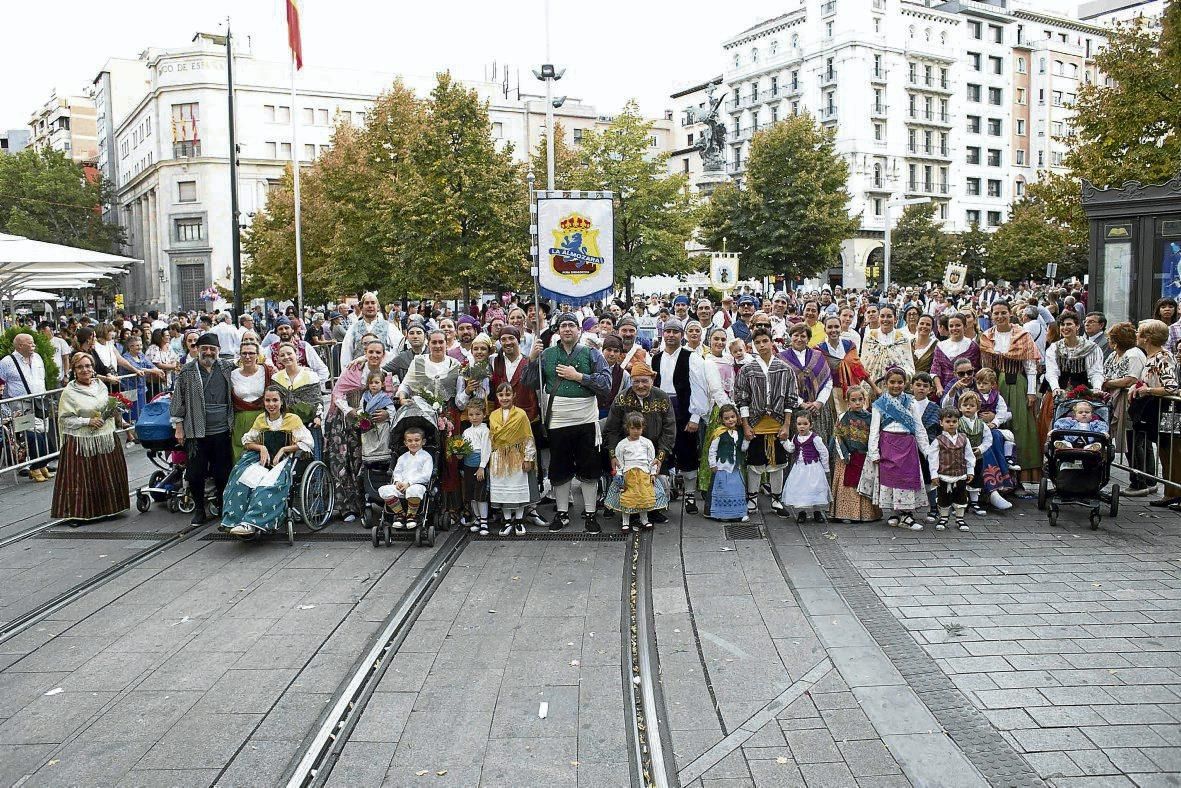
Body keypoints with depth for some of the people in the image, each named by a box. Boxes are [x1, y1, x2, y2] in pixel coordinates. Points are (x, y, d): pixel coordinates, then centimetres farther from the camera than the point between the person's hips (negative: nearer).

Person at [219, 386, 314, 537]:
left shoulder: (293, 419, 4)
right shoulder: (260, 419, 17)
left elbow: (306, 443, -2)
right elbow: (246, 441, 18)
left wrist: (283, 449, -10)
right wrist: (261, 448, -3)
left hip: (284, 460, -4)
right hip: (264, 459, 4)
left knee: (269, 483, -35)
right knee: (244, 476, -28)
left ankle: (252, 523, -44)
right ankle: (233, 519, -35)